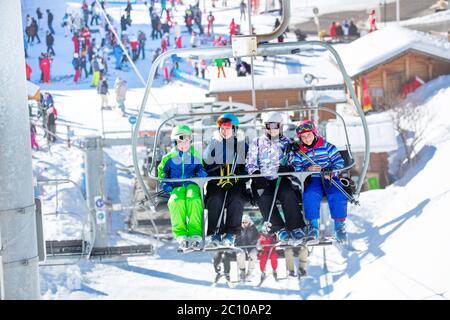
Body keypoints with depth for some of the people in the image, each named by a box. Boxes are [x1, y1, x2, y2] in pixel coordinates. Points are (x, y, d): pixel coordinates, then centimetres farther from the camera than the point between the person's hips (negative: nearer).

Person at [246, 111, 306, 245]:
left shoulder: (287, 142, 16)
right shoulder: (257, 142, 15)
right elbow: (251, 163, 9)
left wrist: (288, 168, -12)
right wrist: (257, 175, -12)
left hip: (280, 179, 0)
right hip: (262, 180, 0)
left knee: (289, 195, -31)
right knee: (264, 199, -31)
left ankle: (296, 228, -34)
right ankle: (279, 229, -33)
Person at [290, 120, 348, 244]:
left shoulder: (326, 146, 9)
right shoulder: (298, 153, 13)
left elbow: (339, 161, 6)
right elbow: (295, 170, 5)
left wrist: (331, 172, -13)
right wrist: (307, 170, -15)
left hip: (330, 178, 0)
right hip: (312, 180, 0)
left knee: (338, 195, -31)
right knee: (310, 195, -34)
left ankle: (339, 225, -19)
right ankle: (313, 226, -28)